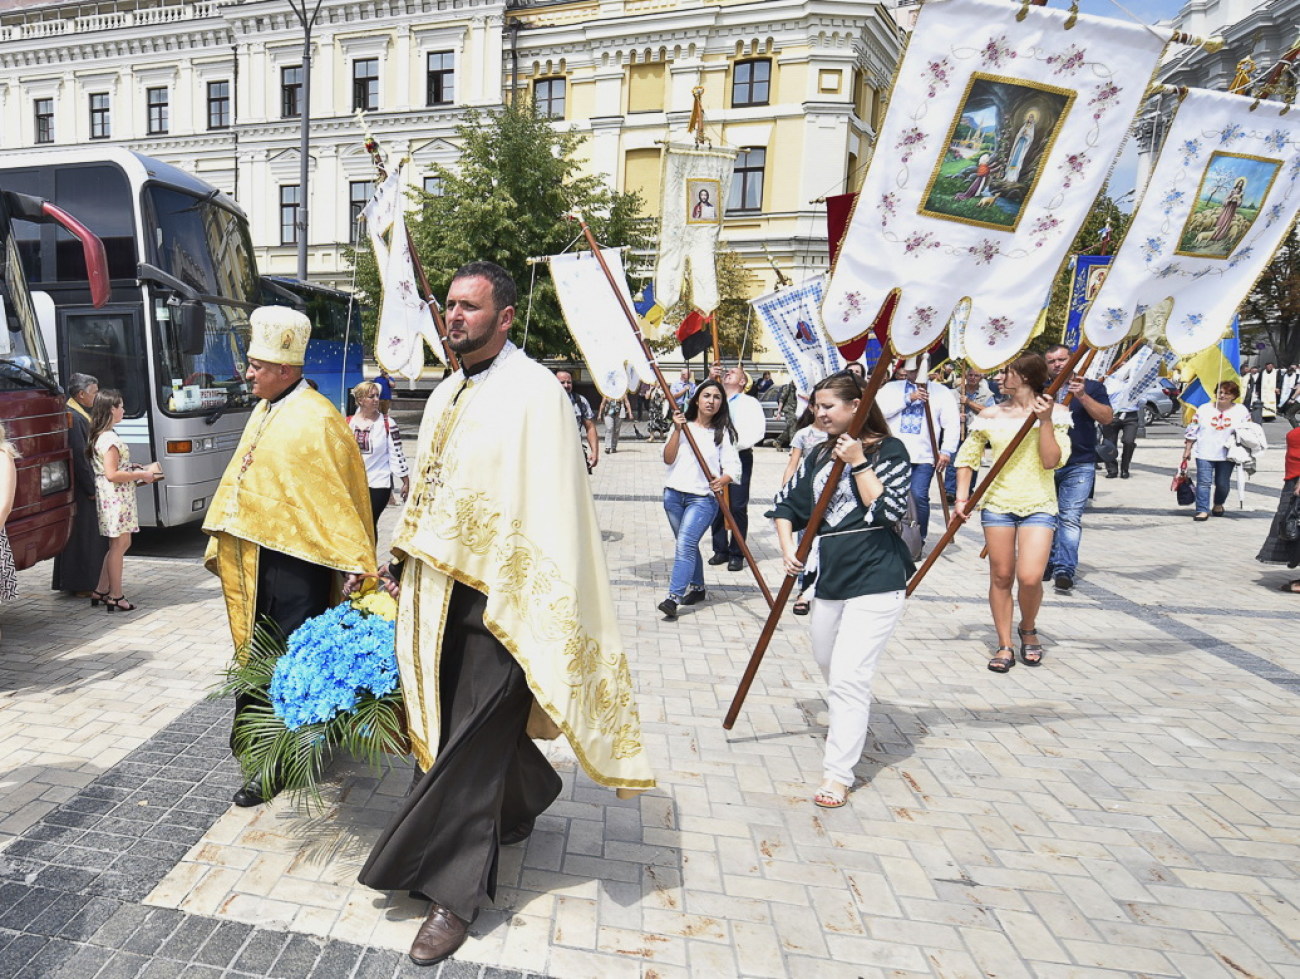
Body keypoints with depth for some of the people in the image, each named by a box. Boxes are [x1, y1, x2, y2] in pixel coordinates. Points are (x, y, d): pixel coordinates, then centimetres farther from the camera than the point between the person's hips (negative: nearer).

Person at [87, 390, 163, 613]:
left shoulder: (99, 436, 14)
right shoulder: (110, 439, -17)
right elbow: (112, 474, -22)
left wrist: (138, 469, 14)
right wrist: (141, 475, -14)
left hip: (115, 497, 10)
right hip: (116, 496, -10)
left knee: (119, 543, 16)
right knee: (119, 544, -2)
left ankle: (101, 591, 22)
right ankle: (116, 597, 5)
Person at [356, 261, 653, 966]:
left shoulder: (534, 392, -13)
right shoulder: (446, 394, 13)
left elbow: (548, 506, -18)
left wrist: (520, 604, -21)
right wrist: (402, 563, 18)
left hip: (495, 592, -8)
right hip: (437, 588, 8)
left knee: (471, 738, -1)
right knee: (455, 716, 19)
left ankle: (454, 889, 15)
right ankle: (522, 803, 44)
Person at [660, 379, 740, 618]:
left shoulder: (723, 433, 4)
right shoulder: (683, 425, 10)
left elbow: (733, 468, -5)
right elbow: (668, 459, -2)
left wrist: (722, 480, -26)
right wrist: (677, 430, -12)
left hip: (703, 498, -4)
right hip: (674, 494, 4)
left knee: (685, 544, -18)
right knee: (687, 544, 14)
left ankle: (674, 597, -21)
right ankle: (697, 588, 33)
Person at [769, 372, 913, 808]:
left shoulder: (889, 450, -5)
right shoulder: (819, 454, 11)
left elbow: (889, 509, -16)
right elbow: (786, 502, 15)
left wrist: (858, 463, -16)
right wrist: (788, 547, 1)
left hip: (876, 578, -7)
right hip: (829, 576, 7)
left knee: (849, 677, -11)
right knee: (827, 663, 22)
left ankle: (838, 774, -1)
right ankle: (846, 722, 51)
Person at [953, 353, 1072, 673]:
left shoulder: (1054, 413, 0)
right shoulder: (991, 416, 5)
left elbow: (1053, 461, -9)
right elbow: (966, 458, 10)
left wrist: (1045, 421, -16)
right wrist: (962, 499, 0)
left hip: (1038, 505, -2)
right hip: (997, 503, 2)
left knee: (1030, 578, -12)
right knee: (1001, 577, 3)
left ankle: (1028, 629, 19)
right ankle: (1005, 646, 16)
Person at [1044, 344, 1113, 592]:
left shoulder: (1092, 387, 6)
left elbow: (1107, 417, -6)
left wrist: (1082, 396, -17)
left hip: (1079, 466, -3)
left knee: (1070, 518, -11)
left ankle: (1065, 569, -14)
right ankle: (1049, 562, 20)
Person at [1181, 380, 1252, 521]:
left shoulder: (1241, 411, 4)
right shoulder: (1204, 409, 5)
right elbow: (1192, 430, 7)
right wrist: (1187, 450, 5)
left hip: (1227, 455, 1)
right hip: (1205, 453, 0)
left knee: (1223, 483, 8)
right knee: (1204, 482, -7)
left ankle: (1218, 504, 33)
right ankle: (1202, 510, -6)